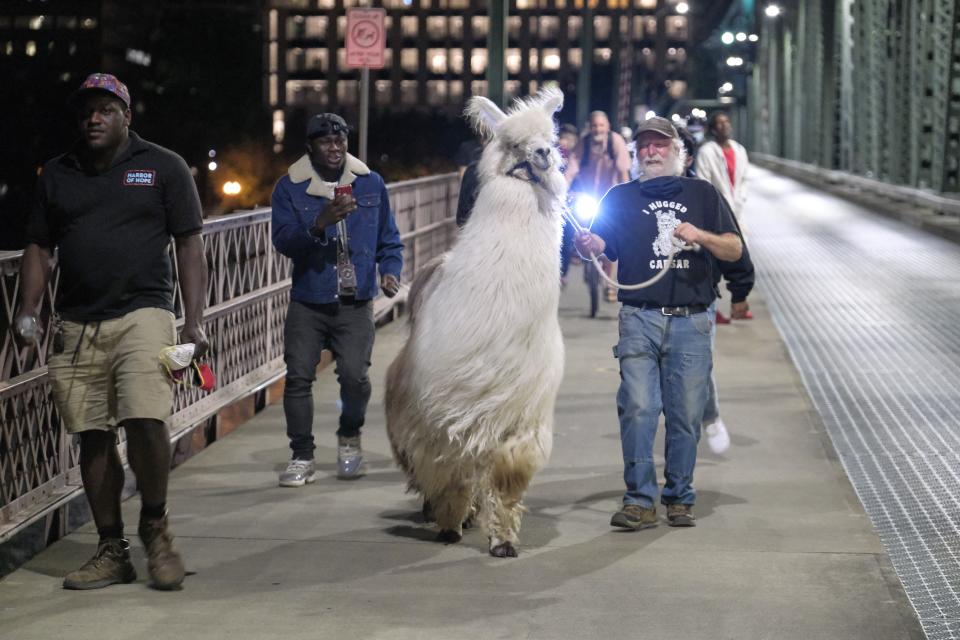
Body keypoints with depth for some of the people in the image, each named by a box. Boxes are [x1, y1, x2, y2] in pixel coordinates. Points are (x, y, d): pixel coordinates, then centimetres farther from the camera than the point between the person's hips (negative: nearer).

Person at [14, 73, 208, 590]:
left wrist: (193, 323, -5)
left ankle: (154, 525, 3)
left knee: (145, 420, -19)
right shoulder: (57, 174, 15)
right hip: (76, 326, 4)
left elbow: (190, 246, 2)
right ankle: (111, 551, 13)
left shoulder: (163, 167, 5)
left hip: (142, 315, -4)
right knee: (93, 437, 4)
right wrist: (28, 310, 4)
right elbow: (39, 247, 18)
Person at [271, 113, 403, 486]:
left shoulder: (370, 184, 9)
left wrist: (390, 271, 0)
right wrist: (320, 224, -23)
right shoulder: (290, 188, 2)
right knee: (298, 377, -6)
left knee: (354, 375, -12)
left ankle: (349, 438, 18)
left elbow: (389, 239, 17)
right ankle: (302, 458, 8)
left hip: (355, 305, 0)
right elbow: (283, 241, -7)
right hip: (308, 304, 0)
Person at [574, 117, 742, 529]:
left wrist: (700, 235, -10)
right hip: (640, 318, 0)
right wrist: (586, 244, -21)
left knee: (686, 413, 1)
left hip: (692, 321, 0)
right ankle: (640, 500, -8)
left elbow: (735, 250, 9)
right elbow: (601, 241, 3)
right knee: (638, 408, -10)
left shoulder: (703, 194, 15)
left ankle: (680, 499, 12)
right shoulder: (622, 197, 16)